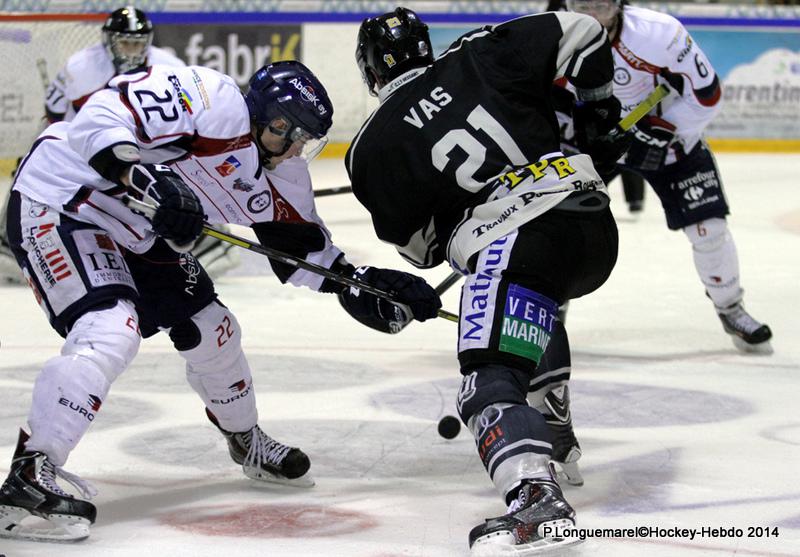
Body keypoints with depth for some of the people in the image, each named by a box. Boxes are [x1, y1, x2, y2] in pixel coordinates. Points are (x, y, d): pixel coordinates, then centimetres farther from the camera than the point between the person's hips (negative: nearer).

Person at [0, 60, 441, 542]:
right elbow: (101, 116, -30)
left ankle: (248, 443, 40)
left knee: (211, 330, 14)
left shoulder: (281, 178, 3)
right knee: (110, 332, -28)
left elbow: (303, 250, 13)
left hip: (136, 233, 9)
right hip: (58, 201, -9)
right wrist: (148, 182, -41)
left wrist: (367, 285, 1)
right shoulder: (212, 99, -24)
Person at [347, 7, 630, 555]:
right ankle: (554, 438, 44)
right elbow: (581, 35, 10)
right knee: (534, 306, 38)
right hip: (596, 222, 7)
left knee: (491, 383, -10)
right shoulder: (481, 54, 14)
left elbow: (420, 247, 15)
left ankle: (536, 496, -37)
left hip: (518, 244, -6)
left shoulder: (373, 147, 9)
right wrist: (600, 112, 24)